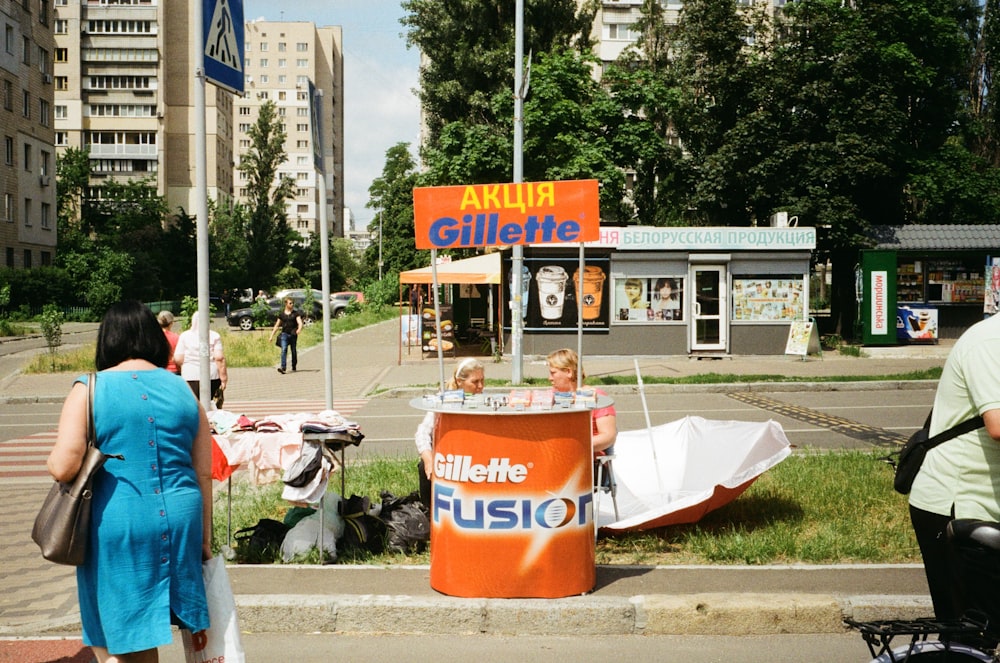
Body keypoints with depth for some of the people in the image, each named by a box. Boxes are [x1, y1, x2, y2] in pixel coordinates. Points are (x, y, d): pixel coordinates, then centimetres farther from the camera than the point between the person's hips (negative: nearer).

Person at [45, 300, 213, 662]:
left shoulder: (89, 389, -5)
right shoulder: (183, 391, 5)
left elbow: (63, 467, -13)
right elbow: (204, 474, 6)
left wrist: (52, 460, 10)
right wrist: (204, 537, 14)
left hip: (117, 527, -4)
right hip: (180, 521, 4)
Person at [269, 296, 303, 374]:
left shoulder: (296, 313, 3)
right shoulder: (281, 314, 7)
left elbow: (300, 322, -10)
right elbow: (276, 326, 13)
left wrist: (299, 329, -33)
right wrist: (271, 336, 11)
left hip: (293, 335, 0)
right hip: (284, 334, 0)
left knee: (294, 351, 10)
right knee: (284, 350, -16)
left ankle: (294, 366, 29)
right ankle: (283, 367, -25)